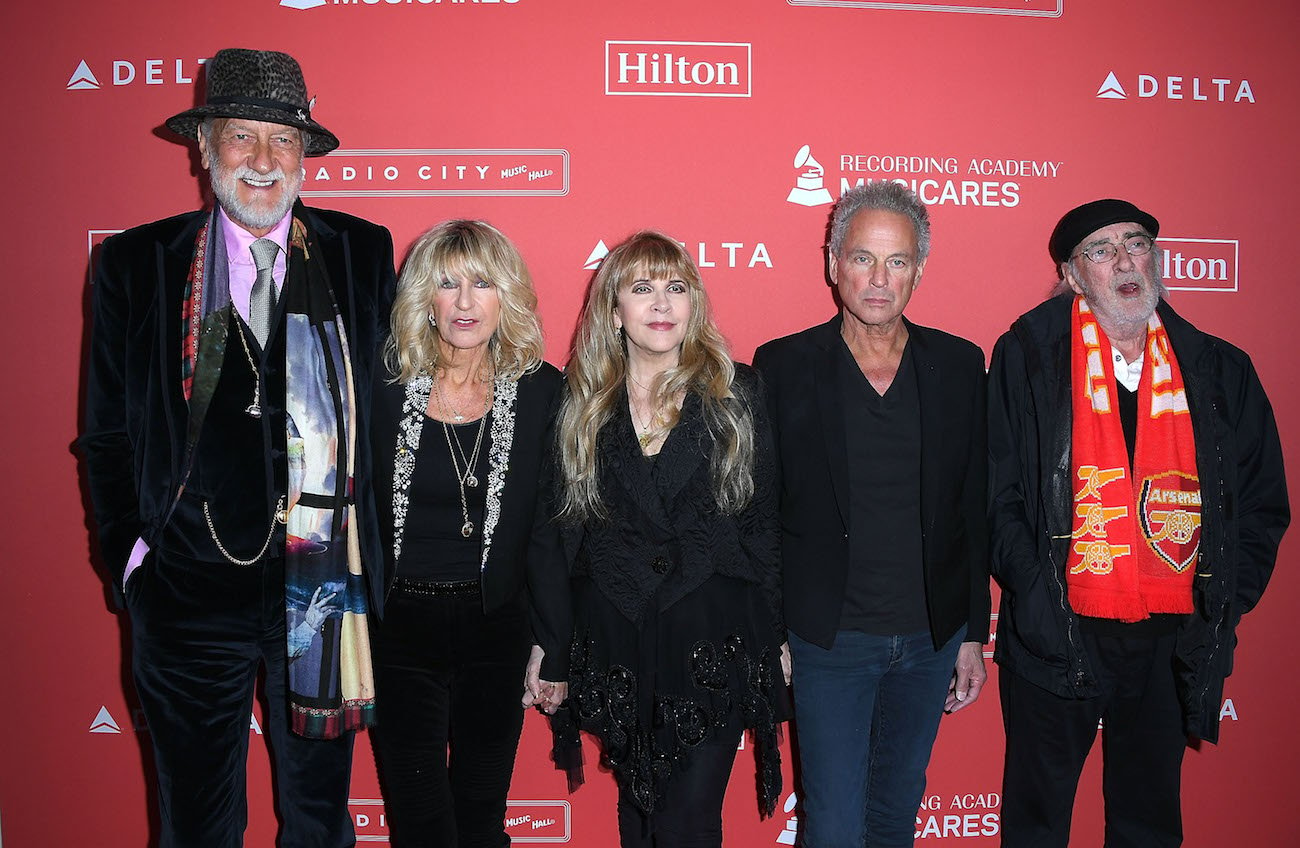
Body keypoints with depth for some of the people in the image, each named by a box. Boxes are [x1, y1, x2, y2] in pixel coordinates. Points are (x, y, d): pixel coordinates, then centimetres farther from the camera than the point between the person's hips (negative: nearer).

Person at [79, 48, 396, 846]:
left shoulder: (364, 252, 1)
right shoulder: (137, 263, 1)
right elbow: (108, 431, 6)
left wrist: (372, 551, 0)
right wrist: (129, 555, -1)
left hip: (324, 586, 1)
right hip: (190, 591, 0)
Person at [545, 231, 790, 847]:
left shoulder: (735, 393, -1)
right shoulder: (582, 403, 3)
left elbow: (764, 517, 2)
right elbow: (563, 528, 6)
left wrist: (776, 635, 2)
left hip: (714, 643, -2)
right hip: (617, 647, 2)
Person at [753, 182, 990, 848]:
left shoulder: (960, 365, 1)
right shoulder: (783, 366, -7)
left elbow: (974, 507, 4)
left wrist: (974, 633, 5)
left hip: (931, 639, 3)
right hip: (829, 641, -3)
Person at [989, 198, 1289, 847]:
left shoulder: (1220, 371, 5)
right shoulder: (1028, 356, -4)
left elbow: (1262, 502, 11)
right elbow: (996, 489, -4)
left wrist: (1228, 600, 0)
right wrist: (1031, 593, -12)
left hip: (1172, 641, 3)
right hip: (1058, 635, -2)